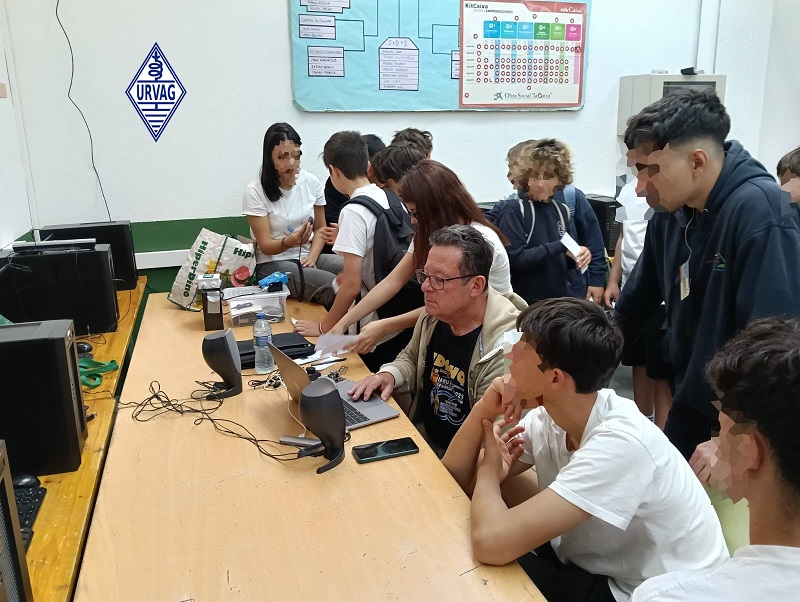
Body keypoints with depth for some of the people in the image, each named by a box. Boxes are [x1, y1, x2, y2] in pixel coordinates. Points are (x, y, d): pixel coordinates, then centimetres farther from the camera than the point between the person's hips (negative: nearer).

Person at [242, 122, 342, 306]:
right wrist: (289, 242, -32)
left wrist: (312, 257, -8)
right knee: (332, 287, -30)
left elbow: (320, 228, 11)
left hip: (307, 258, 4)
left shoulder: (311, 182, 2)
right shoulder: (255, 191, -9)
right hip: (272, 263, -4)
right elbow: (265, 245, -9)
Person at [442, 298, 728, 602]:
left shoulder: (621, 444, -34)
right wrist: (484, 410, -20)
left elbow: (490, 542, -40)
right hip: (600, 567, 7)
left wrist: (489, 468, -19)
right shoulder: (547, 417, -9)